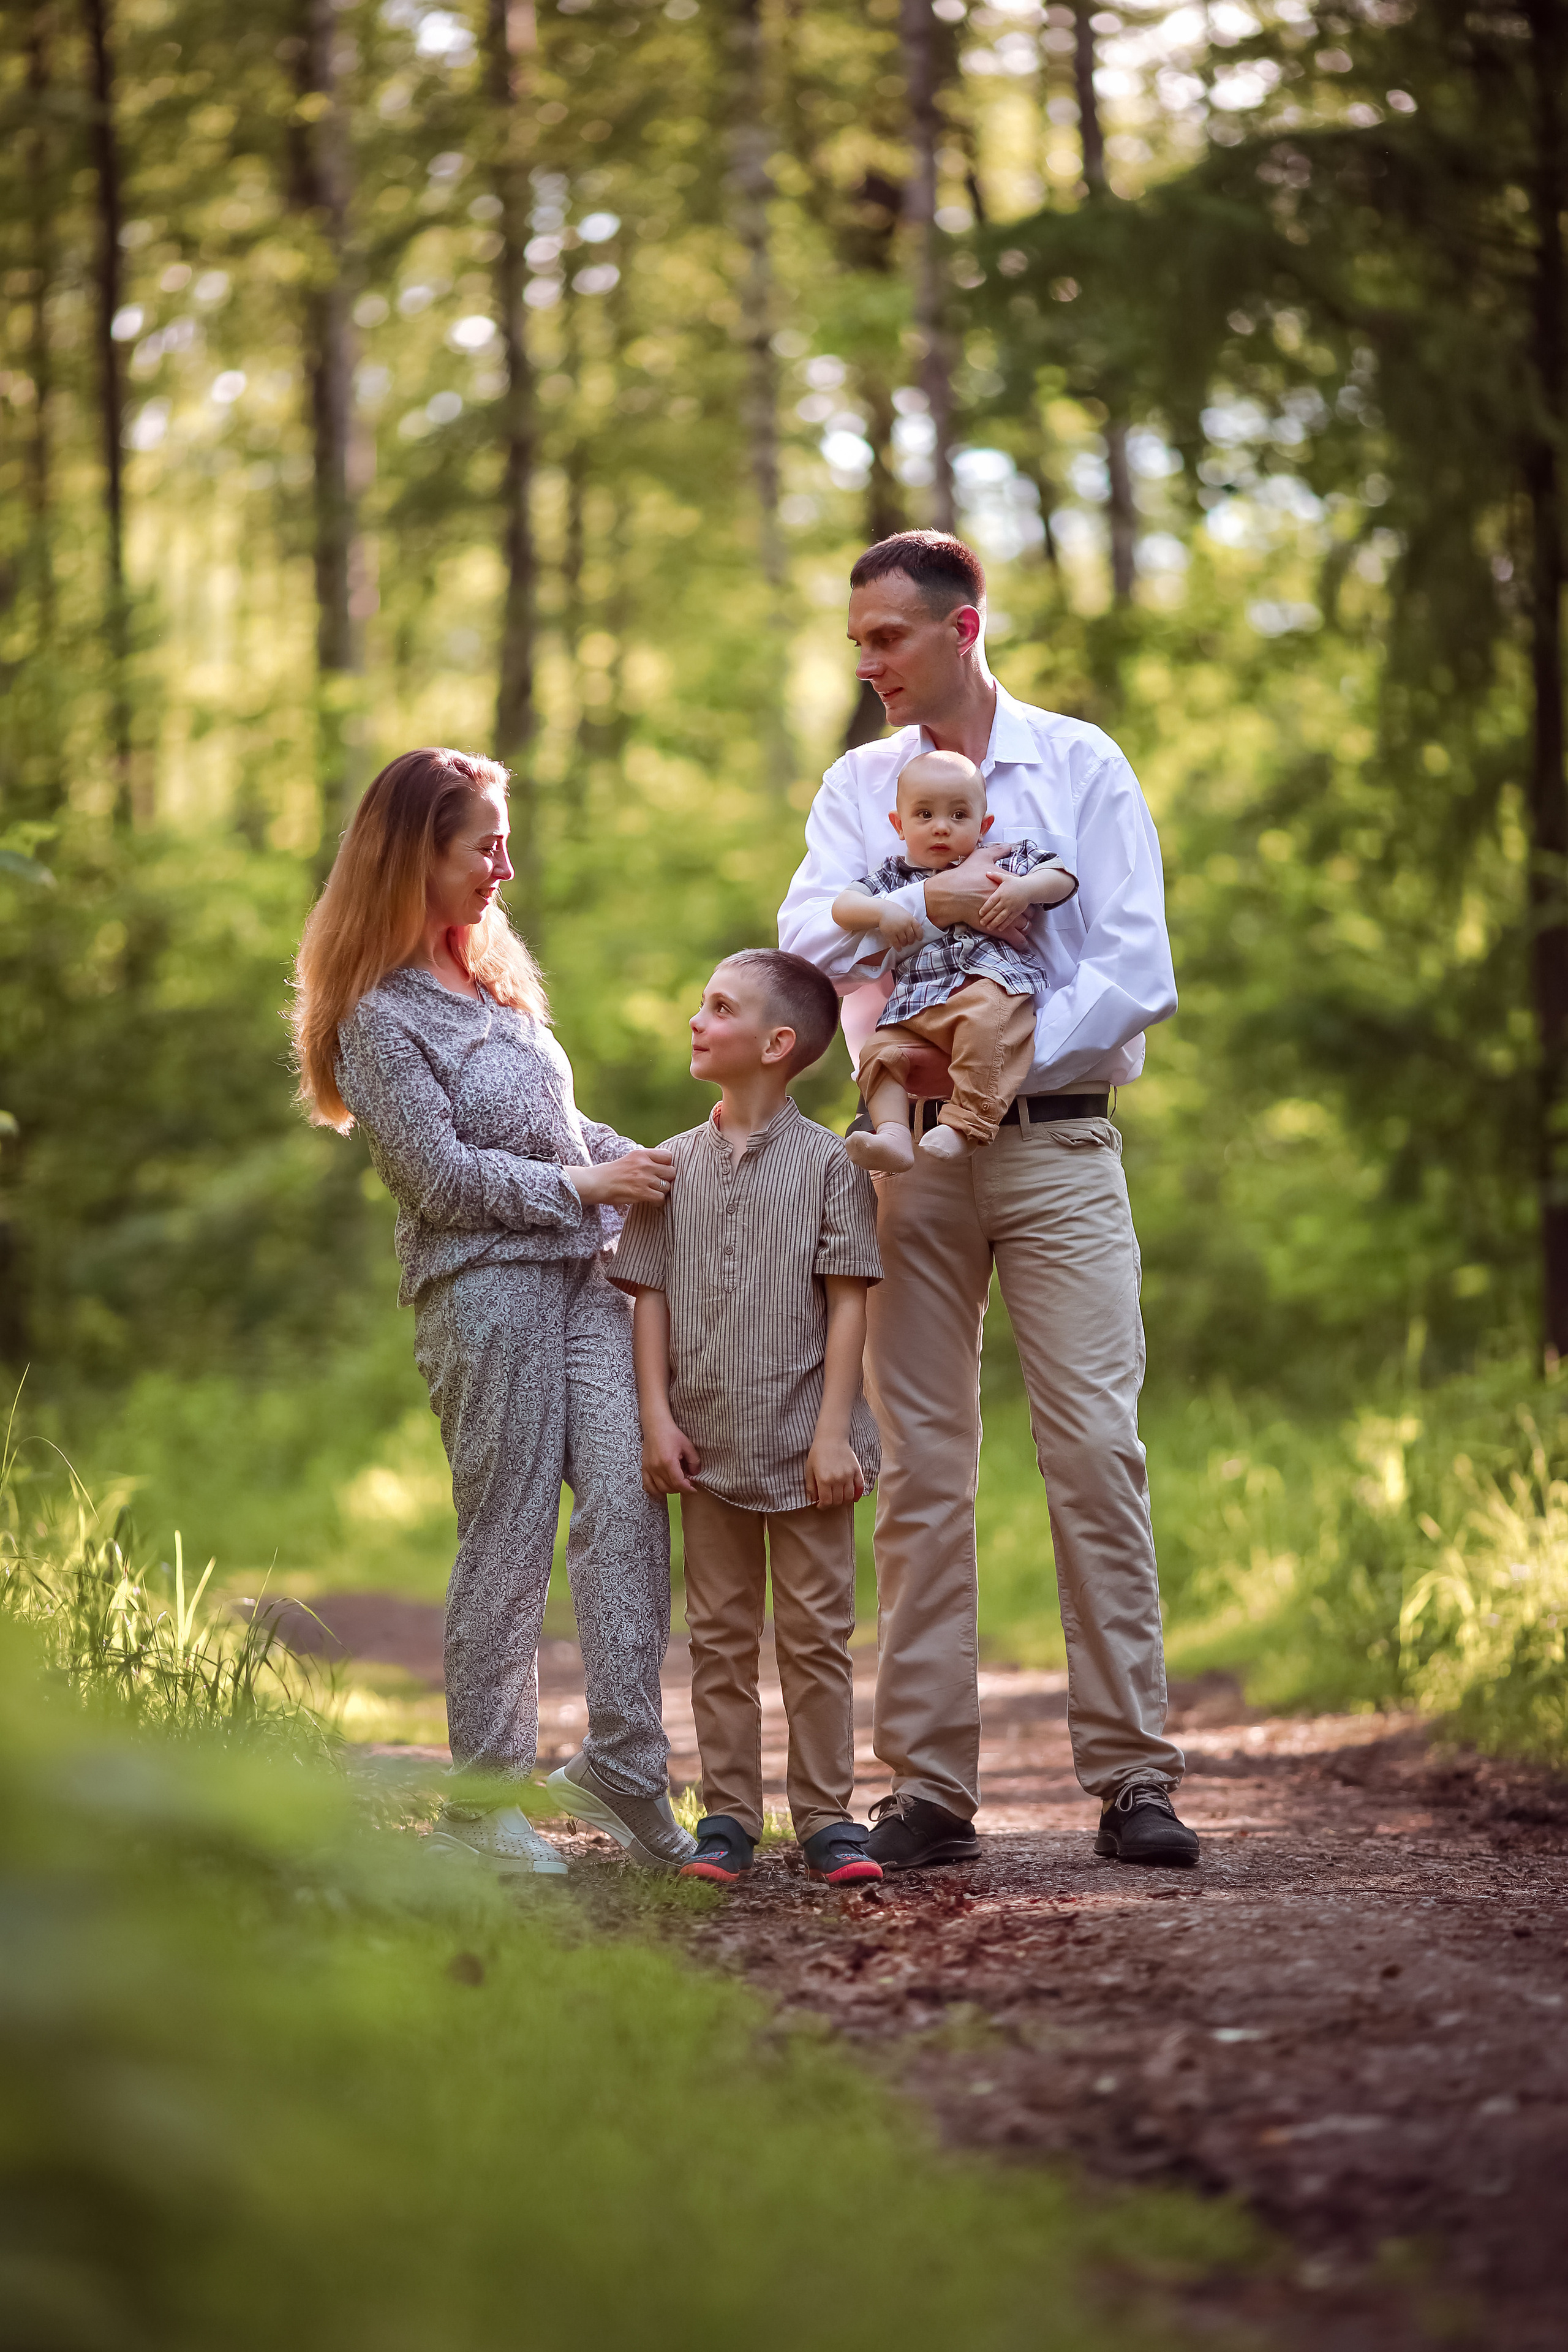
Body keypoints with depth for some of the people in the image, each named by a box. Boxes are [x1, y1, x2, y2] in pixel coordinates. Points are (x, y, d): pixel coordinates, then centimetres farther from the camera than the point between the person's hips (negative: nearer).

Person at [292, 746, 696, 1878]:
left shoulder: (492, 974, 19)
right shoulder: (379, 1016, -7)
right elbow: (442, 1173, -13)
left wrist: (646, 1166, 10)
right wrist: (586, 1184, -10)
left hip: (583, 1275, 7)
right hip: (483, 1286, -7)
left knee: (627, 1506, -6)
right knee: (509, 1540, -3)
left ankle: (623, 1763, -4)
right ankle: (485, 1799, 6)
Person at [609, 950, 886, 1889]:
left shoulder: (827, 1161, -4)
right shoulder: (674, 1168, 7)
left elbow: (849, 1302, -6)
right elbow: (651, 1297, 7)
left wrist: (833, 1431, -11)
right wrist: (657, 1417, -2)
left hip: (802, 1446, -3)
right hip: (708, 1443, 3)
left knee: (816, 1634, 2)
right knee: (722, 1638, 7)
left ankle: (826, 1815, 8)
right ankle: (728, 1818, 13)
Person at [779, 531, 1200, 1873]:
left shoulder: (1081, 767, 5)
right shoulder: (858, 787, 13)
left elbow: (1136, 973, -5)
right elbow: (809, 931, -5)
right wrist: (930, 904, -21)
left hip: (1054, 1143, -2)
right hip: (913, 1150, 2)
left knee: (1097, 1448, -10)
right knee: (922, 1466, 0)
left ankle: (1132, 1777, -8)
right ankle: (930, 1788, 3)